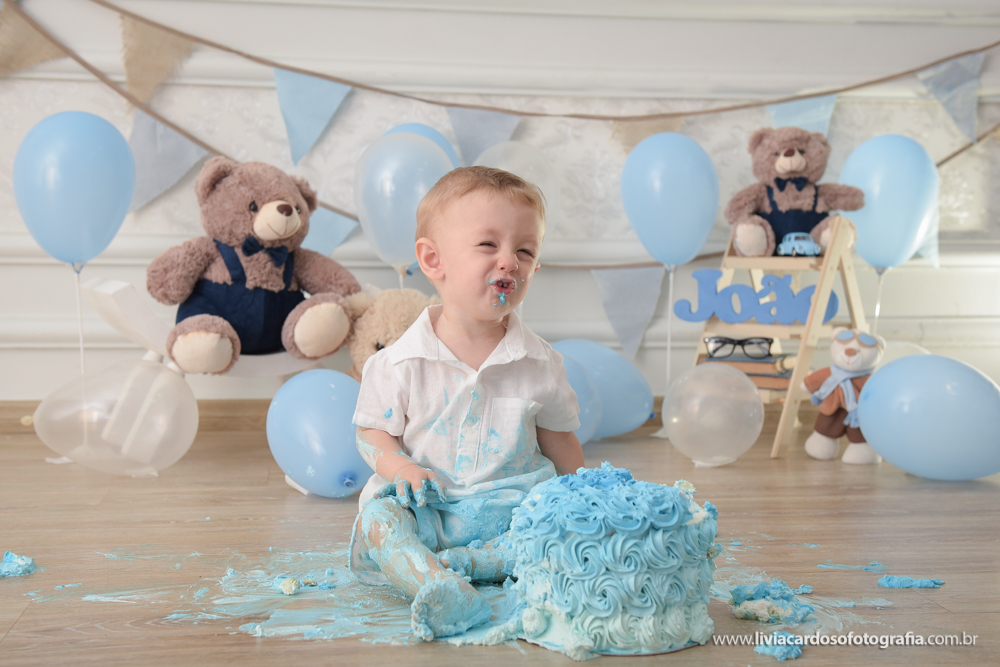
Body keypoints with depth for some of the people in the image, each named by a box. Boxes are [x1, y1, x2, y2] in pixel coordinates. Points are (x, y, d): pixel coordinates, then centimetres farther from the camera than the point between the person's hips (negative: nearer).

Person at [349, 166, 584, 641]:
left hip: (511, 504, 2)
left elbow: (559, 442, 12)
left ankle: (457, 562, -31)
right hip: (427, 507, -1)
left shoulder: (539, 363, 1)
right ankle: (437, 586, -53)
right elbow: (371, 432, 2)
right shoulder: (401, 362, -6)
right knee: (377, 517, -30)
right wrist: (398, 467, -17)